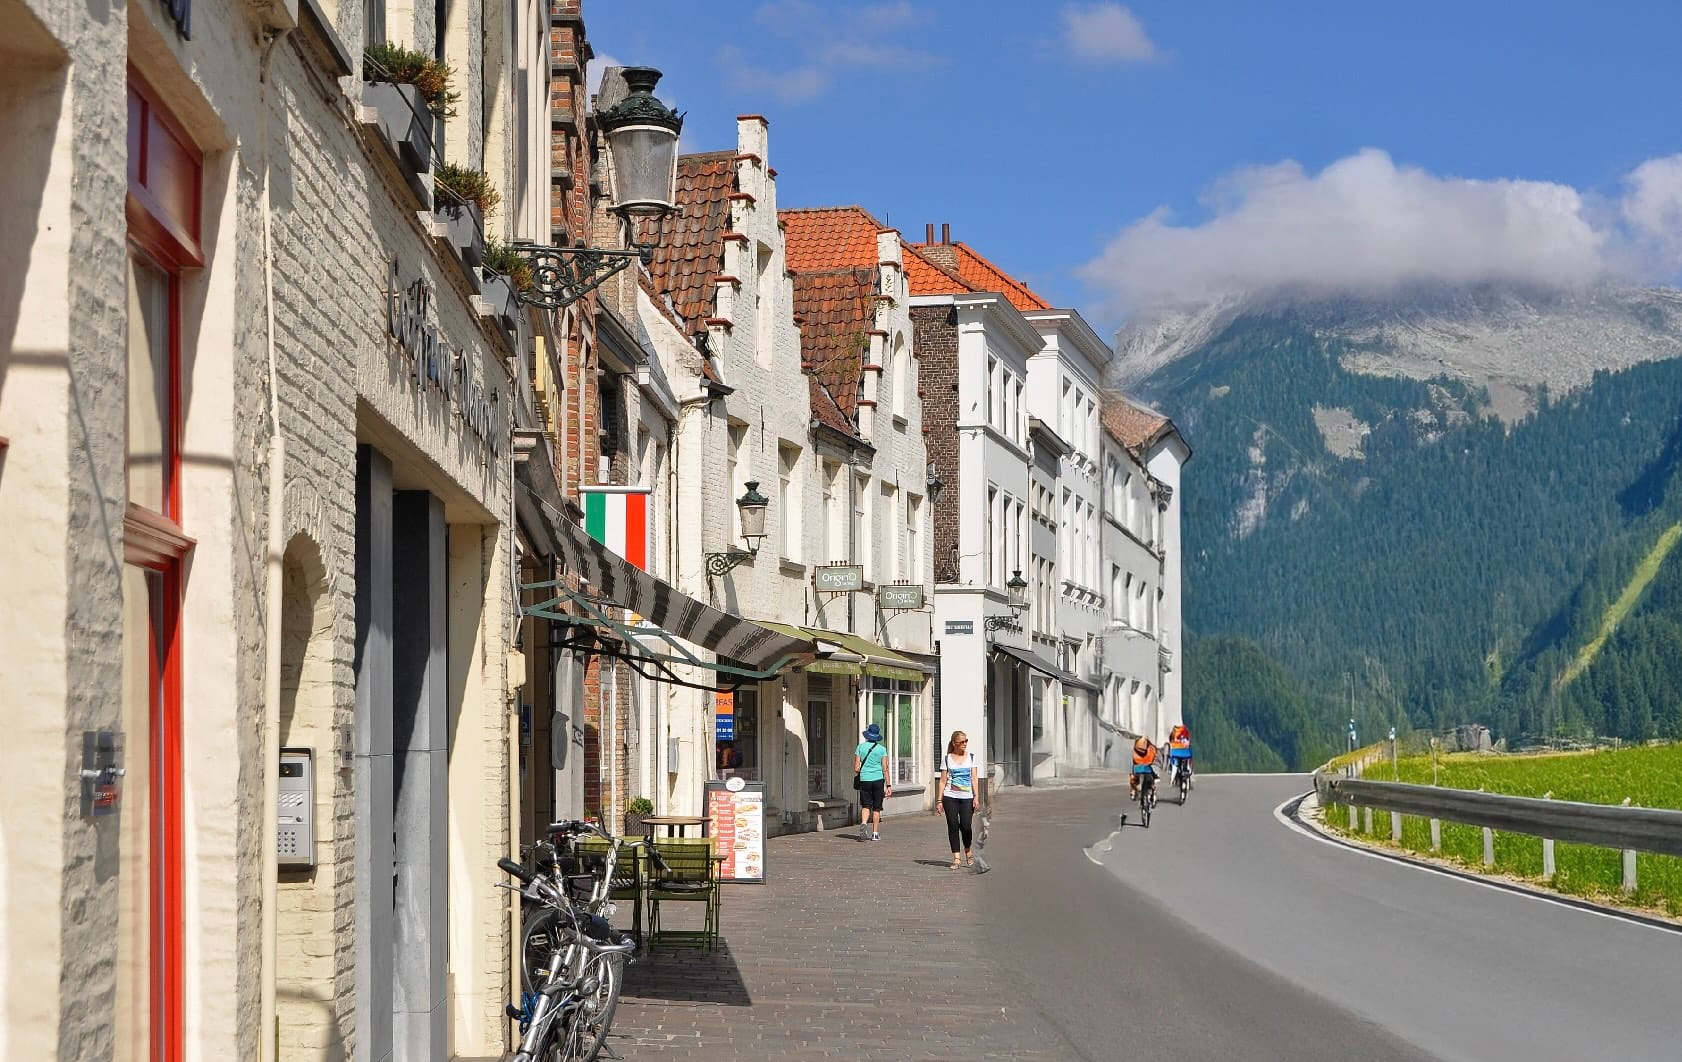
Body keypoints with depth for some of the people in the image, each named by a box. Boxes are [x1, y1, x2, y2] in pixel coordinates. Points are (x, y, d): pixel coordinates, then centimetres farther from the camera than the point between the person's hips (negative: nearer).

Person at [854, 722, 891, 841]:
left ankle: (864, 823, -24)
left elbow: (856, 769, -1)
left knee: (866, 805, 6)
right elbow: (885, 769, -4)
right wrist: (888, 786, 0)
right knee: (877, 807, 10)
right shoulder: (882, 749, -2)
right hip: (878, 779, 0)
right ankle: (875, 833, 11)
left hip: (864, 780, 0)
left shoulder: (860, 747, 0)